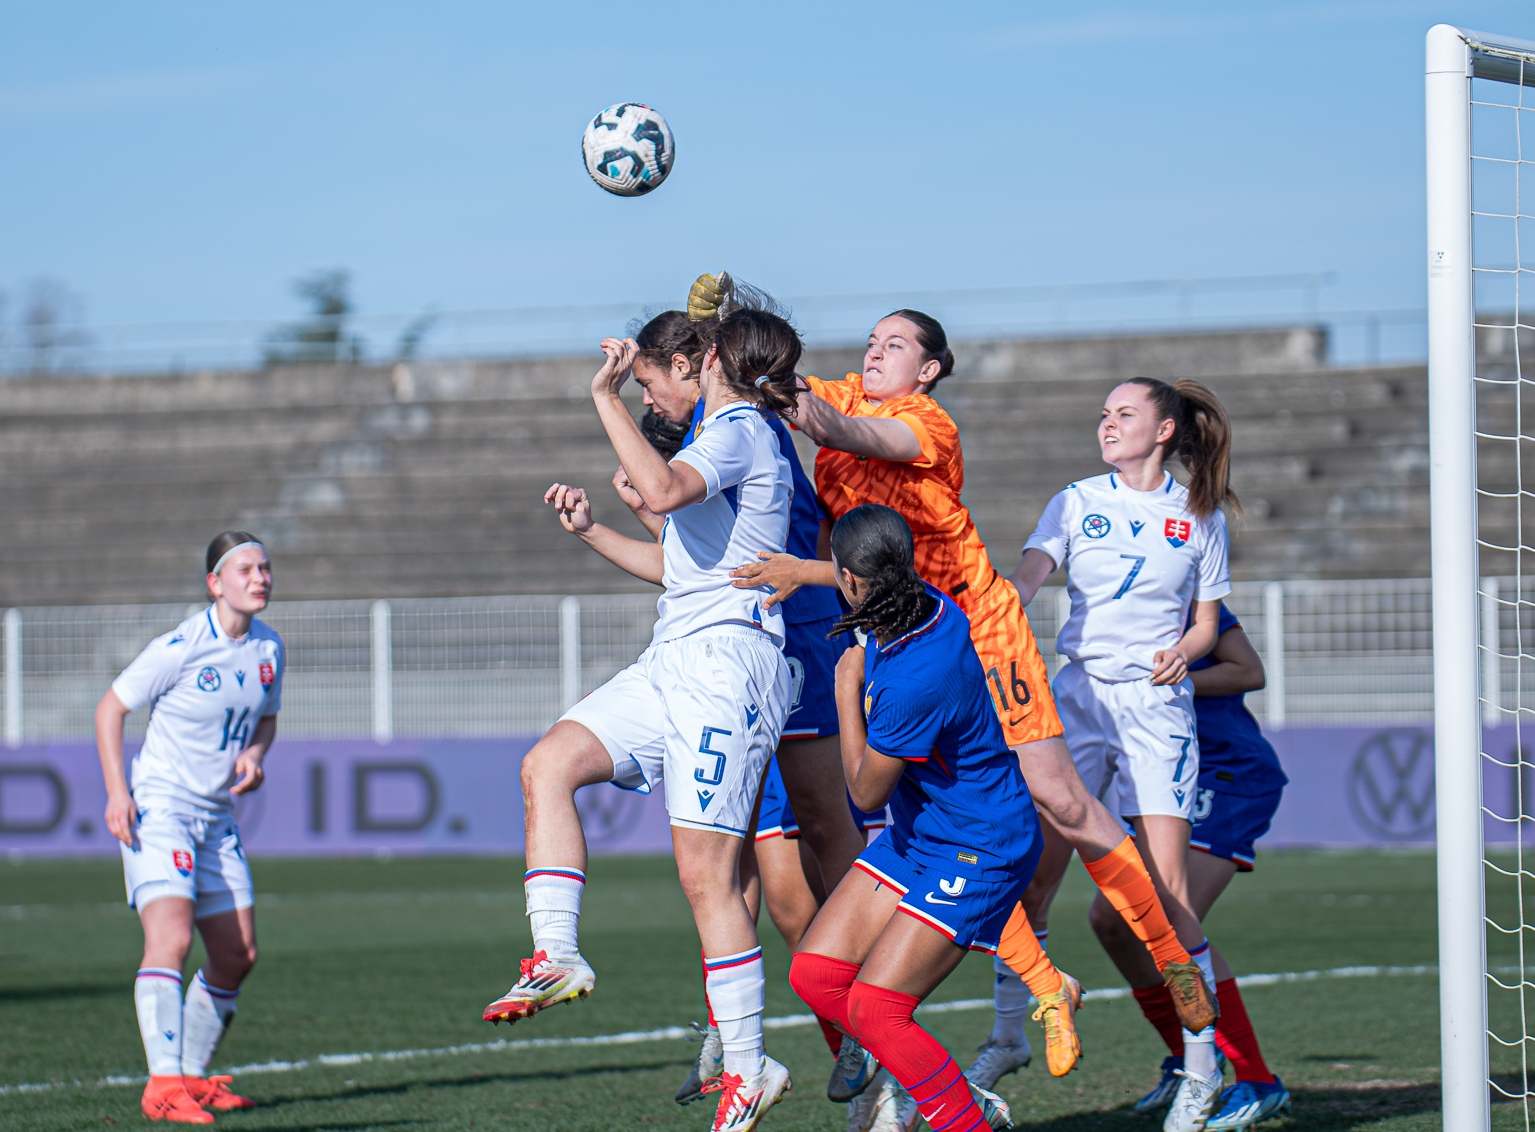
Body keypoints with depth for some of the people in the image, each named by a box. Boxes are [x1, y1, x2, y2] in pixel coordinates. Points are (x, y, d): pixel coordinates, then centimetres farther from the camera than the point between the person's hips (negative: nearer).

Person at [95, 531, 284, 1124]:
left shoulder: (268, 648, 4)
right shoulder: (181, 647, -16)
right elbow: (110, 707, -7)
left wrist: (255, 753, -2)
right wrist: (117, 792, -15)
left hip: (216, 818, 7)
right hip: (158, 808, -7)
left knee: (237, 958, 7)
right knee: (170, 938, -24)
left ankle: (193, 1074, 24)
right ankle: (163, 1084, -29)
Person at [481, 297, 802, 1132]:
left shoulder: (739, 430, -8)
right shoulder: (731, 436, 23)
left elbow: (663, 490, -29)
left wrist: (607, 398, -21)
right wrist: (591, 531, 22)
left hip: (725, 663, -10)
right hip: (673, 664, 10)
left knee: (706, 871, -10)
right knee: (548, 765, -7)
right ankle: (557, 957, -14)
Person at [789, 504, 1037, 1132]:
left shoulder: (912, 681, -32)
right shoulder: (931, 604, -7)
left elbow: (867, 791, -17)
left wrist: (847, 690, -8)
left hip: (979, 851, -9)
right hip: (917, 836, 9)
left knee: (873, 1008, -15)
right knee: (815, 974, 4)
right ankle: (914, 1080, 20)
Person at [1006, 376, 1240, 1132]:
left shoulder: (1199, 516, 7)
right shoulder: (1078, 503, 7)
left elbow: (1206, 622, 13)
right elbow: (1025, 577, -8)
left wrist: (1183, 652, -9)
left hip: (1158, 707, -1)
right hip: (1079, 694, 2)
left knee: (1166, 887, -10)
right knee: (1032, 871, -6)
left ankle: (1202, 1063, -1)